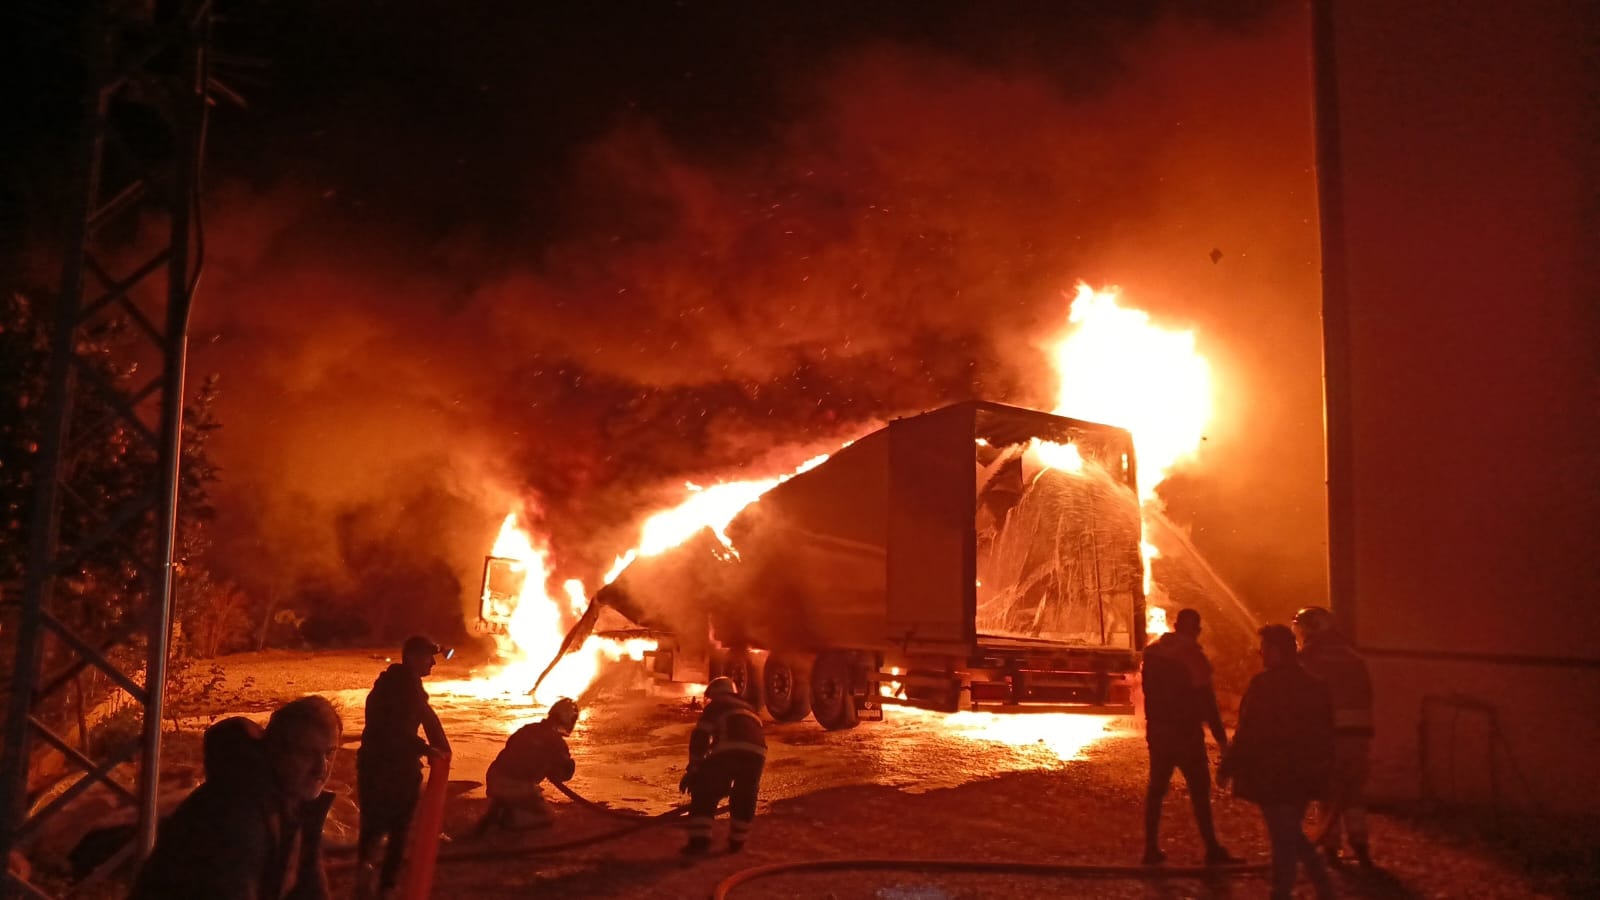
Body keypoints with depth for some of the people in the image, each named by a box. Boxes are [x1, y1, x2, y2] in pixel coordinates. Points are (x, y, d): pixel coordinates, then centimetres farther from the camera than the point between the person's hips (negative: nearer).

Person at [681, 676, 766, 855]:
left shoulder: (715, 705, 24)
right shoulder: (750, 710, 40)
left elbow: (700, 737, 11)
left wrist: (693, 770, 14)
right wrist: (754, 783, 53)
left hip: (729, 751, -5)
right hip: (756, 753, 5)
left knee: (704, 793, 11)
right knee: (744, 798, 26)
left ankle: (699, 841, 4)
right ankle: (737, 842, 31)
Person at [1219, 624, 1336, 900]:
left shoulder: (1265, 684, -17)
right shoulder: (1315, 685, 9)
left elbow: (1248, 734, -19)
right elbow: (1325, 733, 15)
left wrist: (1227, 768, -11)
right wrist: (1321, 769, 24)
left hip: (1273, 776, -8)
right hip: (1304, 776, 8)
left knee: (1283, 838, -1)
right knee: (1292, 833, 21)